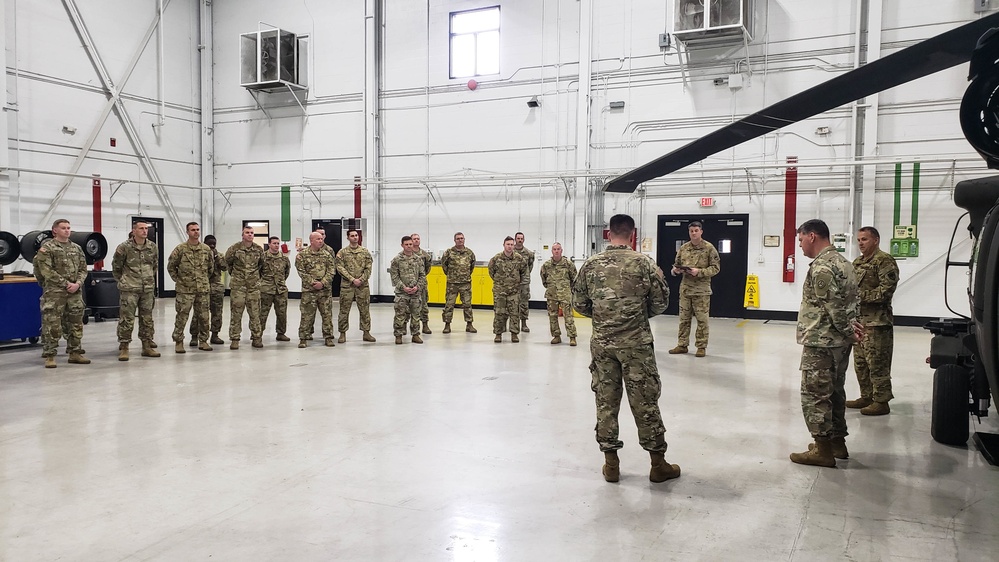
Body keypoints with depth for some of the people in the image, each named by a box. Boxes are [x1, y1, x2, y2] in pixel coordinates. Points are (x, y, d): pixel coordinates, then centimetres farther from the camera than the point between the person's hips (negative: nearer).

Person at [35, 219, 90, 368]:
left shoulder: (77, 248, 13)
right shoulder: (47, 247, -2)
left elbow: (83, 269, 11)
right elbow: (46, 271, -10)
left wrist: (78, 283, -7)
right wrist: (66, 284, -14)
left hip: (75, 292, 5)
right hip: (54, 292, -5)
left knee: (75, 324, 9)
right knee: (52, 325, -5)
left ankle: (75, 353, 17)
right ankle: (49, 356, 2)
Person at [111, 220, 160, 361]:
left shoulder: (152, 247, 5)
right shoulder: (124, 247, -8)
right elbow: (116, 266, 2)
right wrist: (122, 281, 8)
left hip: (148, 289, 5)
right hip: (129, 289, -4)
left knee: (147, 319, 10)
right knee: (127, 319, -3)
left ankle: (147, 346, 19)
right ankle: (123, 348, 5)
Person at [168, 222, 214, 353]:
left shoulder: (206, 249, 6)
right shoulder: (180, 248, -4)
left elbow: (211, 266, 18)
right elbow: (171, 266, 3)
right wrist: (178, 280, 1)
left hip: (203, 289, 4)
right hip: (185, 289, -3)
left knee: (203, 317, 7)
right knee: (182, 316, -1)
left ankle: (203, 341, 18)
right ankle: (178, 342, 8)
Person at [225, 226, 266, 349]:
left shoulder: (259, 249, 3)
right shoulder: (234, 248, -5)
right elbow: (228, 262, 12)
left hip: (254, 286, 2)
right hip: (237, 286, -2)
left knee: (255, 313, 4)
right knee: (236, 313, 0)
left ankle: (257, 338, 13)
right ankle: (234, 339, 7)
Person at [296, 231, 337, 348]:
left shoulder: (327, 254, 8)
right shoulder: (302, 255, 0)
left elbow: (332, 270, 2)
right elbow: (301, 271, -5)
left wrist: (323, 283, -11)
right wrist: (313, 282, -14)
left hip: (325, 289, 2)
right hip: (309, 290, -2)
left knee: (327, 314, 5)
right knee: (307, 315, 0)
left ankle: (328, 337, 14)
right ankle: (303, 338, 9)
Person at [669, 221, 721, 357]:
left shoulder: (709, 248, -4)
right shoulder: (683, 248, 8)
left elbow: (716, 267, -6)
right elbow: (676, 264, 17)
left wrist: (699, 272, -18)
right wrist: (675, 270, -7)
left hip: (702, 289, -4)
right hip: (685, 288, 4)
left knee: (702, 319, 1)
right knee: (684, 318, 10)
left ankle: (701, 347, 11)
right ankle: (682, 345, 19)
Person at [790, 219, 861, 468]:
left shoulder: (821, 267, -18)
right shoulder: (842, 262, 14)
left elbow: (834, 306, -20)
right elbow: (852, 301, 16)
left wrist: (848, 329, -7)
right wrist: (850, 327, 6)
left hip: (820, 342, -10)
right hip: (839, 342, 10)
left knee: (815, 394, -2)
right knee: (834, 392, 18)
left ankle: (823, 450, 3)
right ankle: (837, 441, 28)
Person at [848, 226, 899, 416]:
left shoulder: (884, 261, -10)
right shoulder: (857, 262, 16)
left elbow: (887, 289, -17)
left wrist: (862, 296, -17)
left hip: (877, 321, -9)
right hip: (859, 319, 9)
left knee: (877, 364, -4)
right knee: (860, 362, 15)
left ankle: (881, 402, 3)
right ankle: (866, 397, 25)